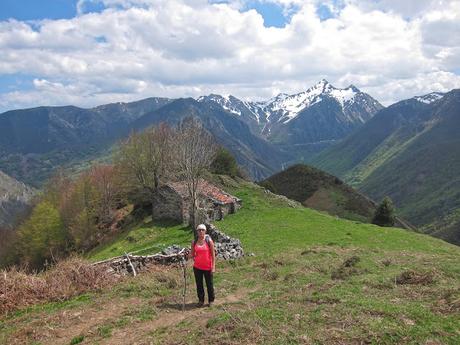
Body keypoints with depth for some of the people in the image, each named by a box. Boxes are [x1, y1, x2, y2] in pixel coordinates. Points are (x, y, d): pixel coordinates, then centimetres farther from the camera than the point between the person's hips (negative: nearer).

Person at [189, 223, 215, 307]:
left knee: (209, 284, 8)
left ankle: (211, 300, 24)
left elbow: (213, 254, -5)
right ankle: (201, 300, 25)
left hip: (208, 267, -2)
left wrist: (213, 266, -10)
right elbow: (192, 254, 12)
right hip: (197, 267, 3)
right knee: (199, 284, 10)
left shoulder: (209, 241, -5)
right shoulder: (194, 242, 2)